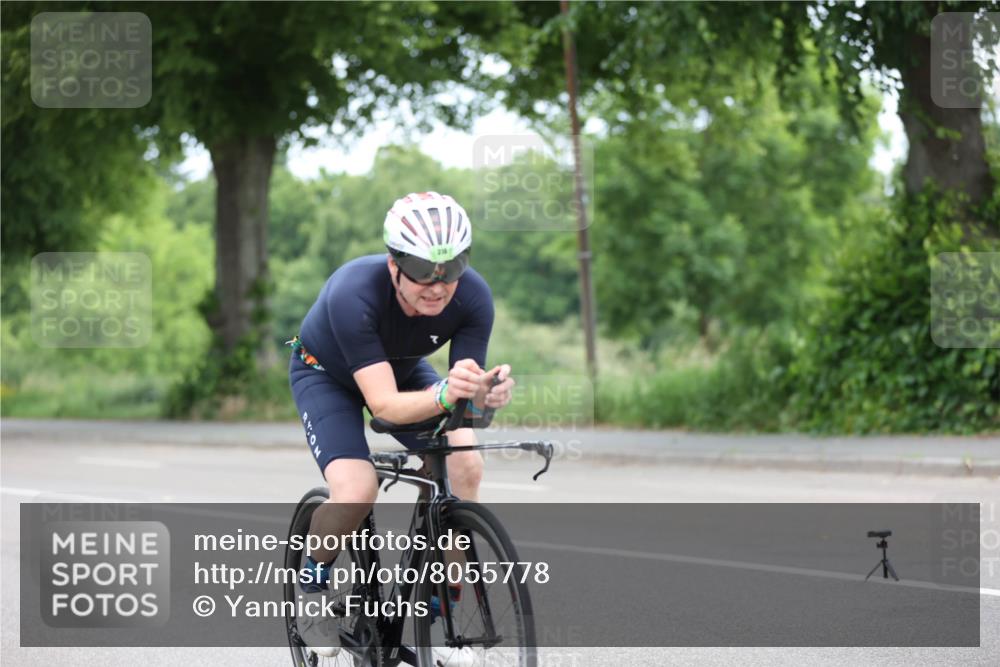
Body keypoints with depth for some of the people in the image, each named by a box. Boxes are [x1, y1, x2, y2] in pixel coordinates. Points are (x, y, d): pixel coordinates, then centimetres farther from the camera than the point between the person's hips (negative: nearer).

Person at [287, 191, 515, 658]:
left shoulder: (473, 298, -30)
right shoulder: (353, 294, -41)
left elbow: (467, 391, -27)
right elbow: (384, 404, -43)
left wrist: (485, 395, -51)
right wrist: (444, 395, -62)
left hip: (403, 369, 4)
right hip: (326, 372, -4)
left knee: (465, 466, -21)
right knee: (356, 492, -28)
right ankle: (312, 587, 3)